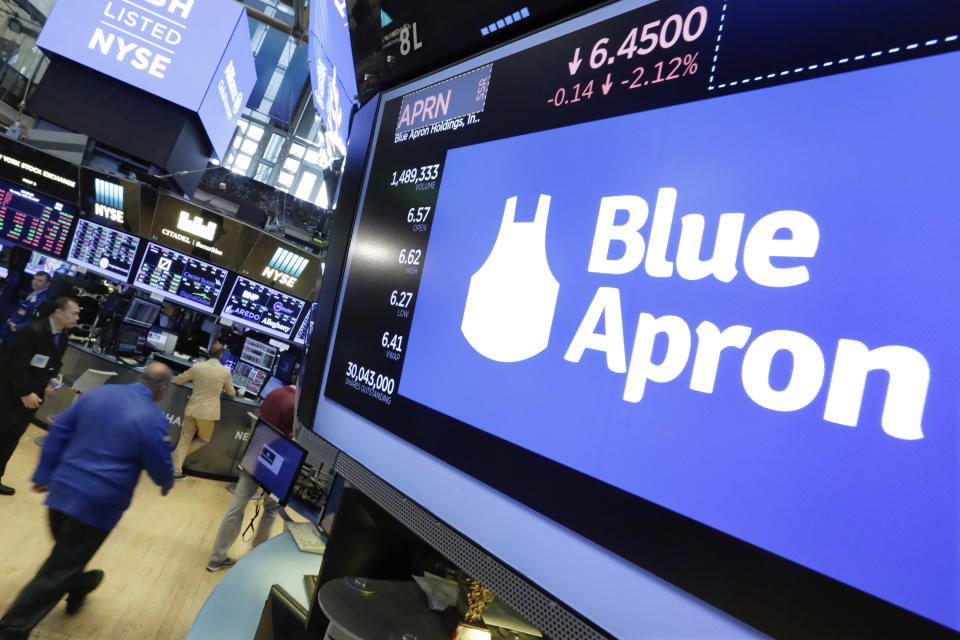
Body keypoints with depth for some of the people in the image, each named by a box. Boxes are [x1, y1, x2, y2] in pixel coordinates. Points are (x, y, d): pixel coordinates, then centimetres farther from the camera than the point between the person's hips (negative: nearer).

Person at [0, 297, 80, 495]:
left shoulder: (63, 337, 3)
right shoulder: (32, 331, -22)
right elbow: (17, 365, -23)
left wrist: (51, 379, -1)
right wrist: (25, 394, -22)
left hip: (31, 397, 7)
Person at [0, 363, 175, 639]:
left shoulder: (99, 393, 0)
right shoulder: (155, 419, -18)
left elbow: (59, 431, 6)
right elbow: (161, 468, -9)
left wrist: (45, 474, 15)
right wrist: (167, 483, 15)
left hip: (63, 491, 7)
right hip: (98, 505, -7)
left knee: (68, 554, 30)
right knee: (57, 572, 10)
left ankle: (78, 587, 55)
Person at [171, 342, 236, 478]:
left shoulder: (197, 366, -3)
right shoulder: (226, 371, -8)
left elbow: (177, 380, 12)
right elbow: (231, 393, 7)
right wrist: (234, 392, 29)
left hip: (191, 410, 3)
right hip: (208, 413, -3)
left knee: (184, 440, 13)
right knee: (203, 440, 20)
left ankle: (176, 471, 11)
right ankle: (178, 457, 10)